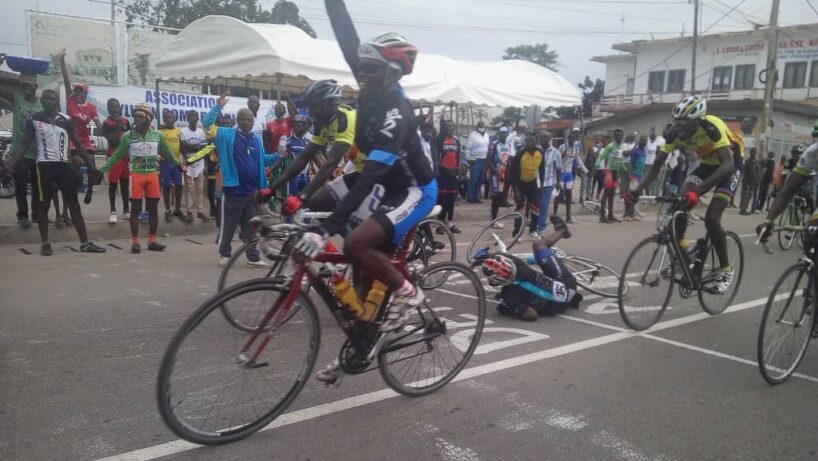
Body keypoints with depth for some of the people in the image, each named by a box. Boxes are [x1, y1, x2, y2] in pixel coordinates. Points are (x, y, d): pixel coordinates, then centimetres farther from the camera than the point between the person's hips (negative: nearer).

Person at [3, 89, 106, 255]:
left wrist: (90, 164, 4)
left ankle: (85, 243, 5)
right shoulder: (33, 120, 2)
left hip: (64, 164, 2)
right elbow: (24, 144, 0)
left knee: (74, 204, 3)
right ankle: (45, 243, 12)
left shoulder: (66, 120, 7)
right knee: (43, 205, 3)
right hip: (45, 165, -2)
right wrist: (11, 162, -14)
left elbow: (78, 144, 10)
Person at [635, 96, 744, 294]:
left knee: (711, 218, -18)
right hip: (707, 164, 6)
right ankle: (679, 246, 5)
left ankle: (726, 270, -2)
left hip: (730, 165, -5)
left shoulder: (712, 127, -35)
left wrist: (697, 190, -58)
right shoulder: (676, 132, -19)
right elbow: (657, 164, -17)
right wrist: (639, 189, -33)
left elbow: (727, 164, -45)